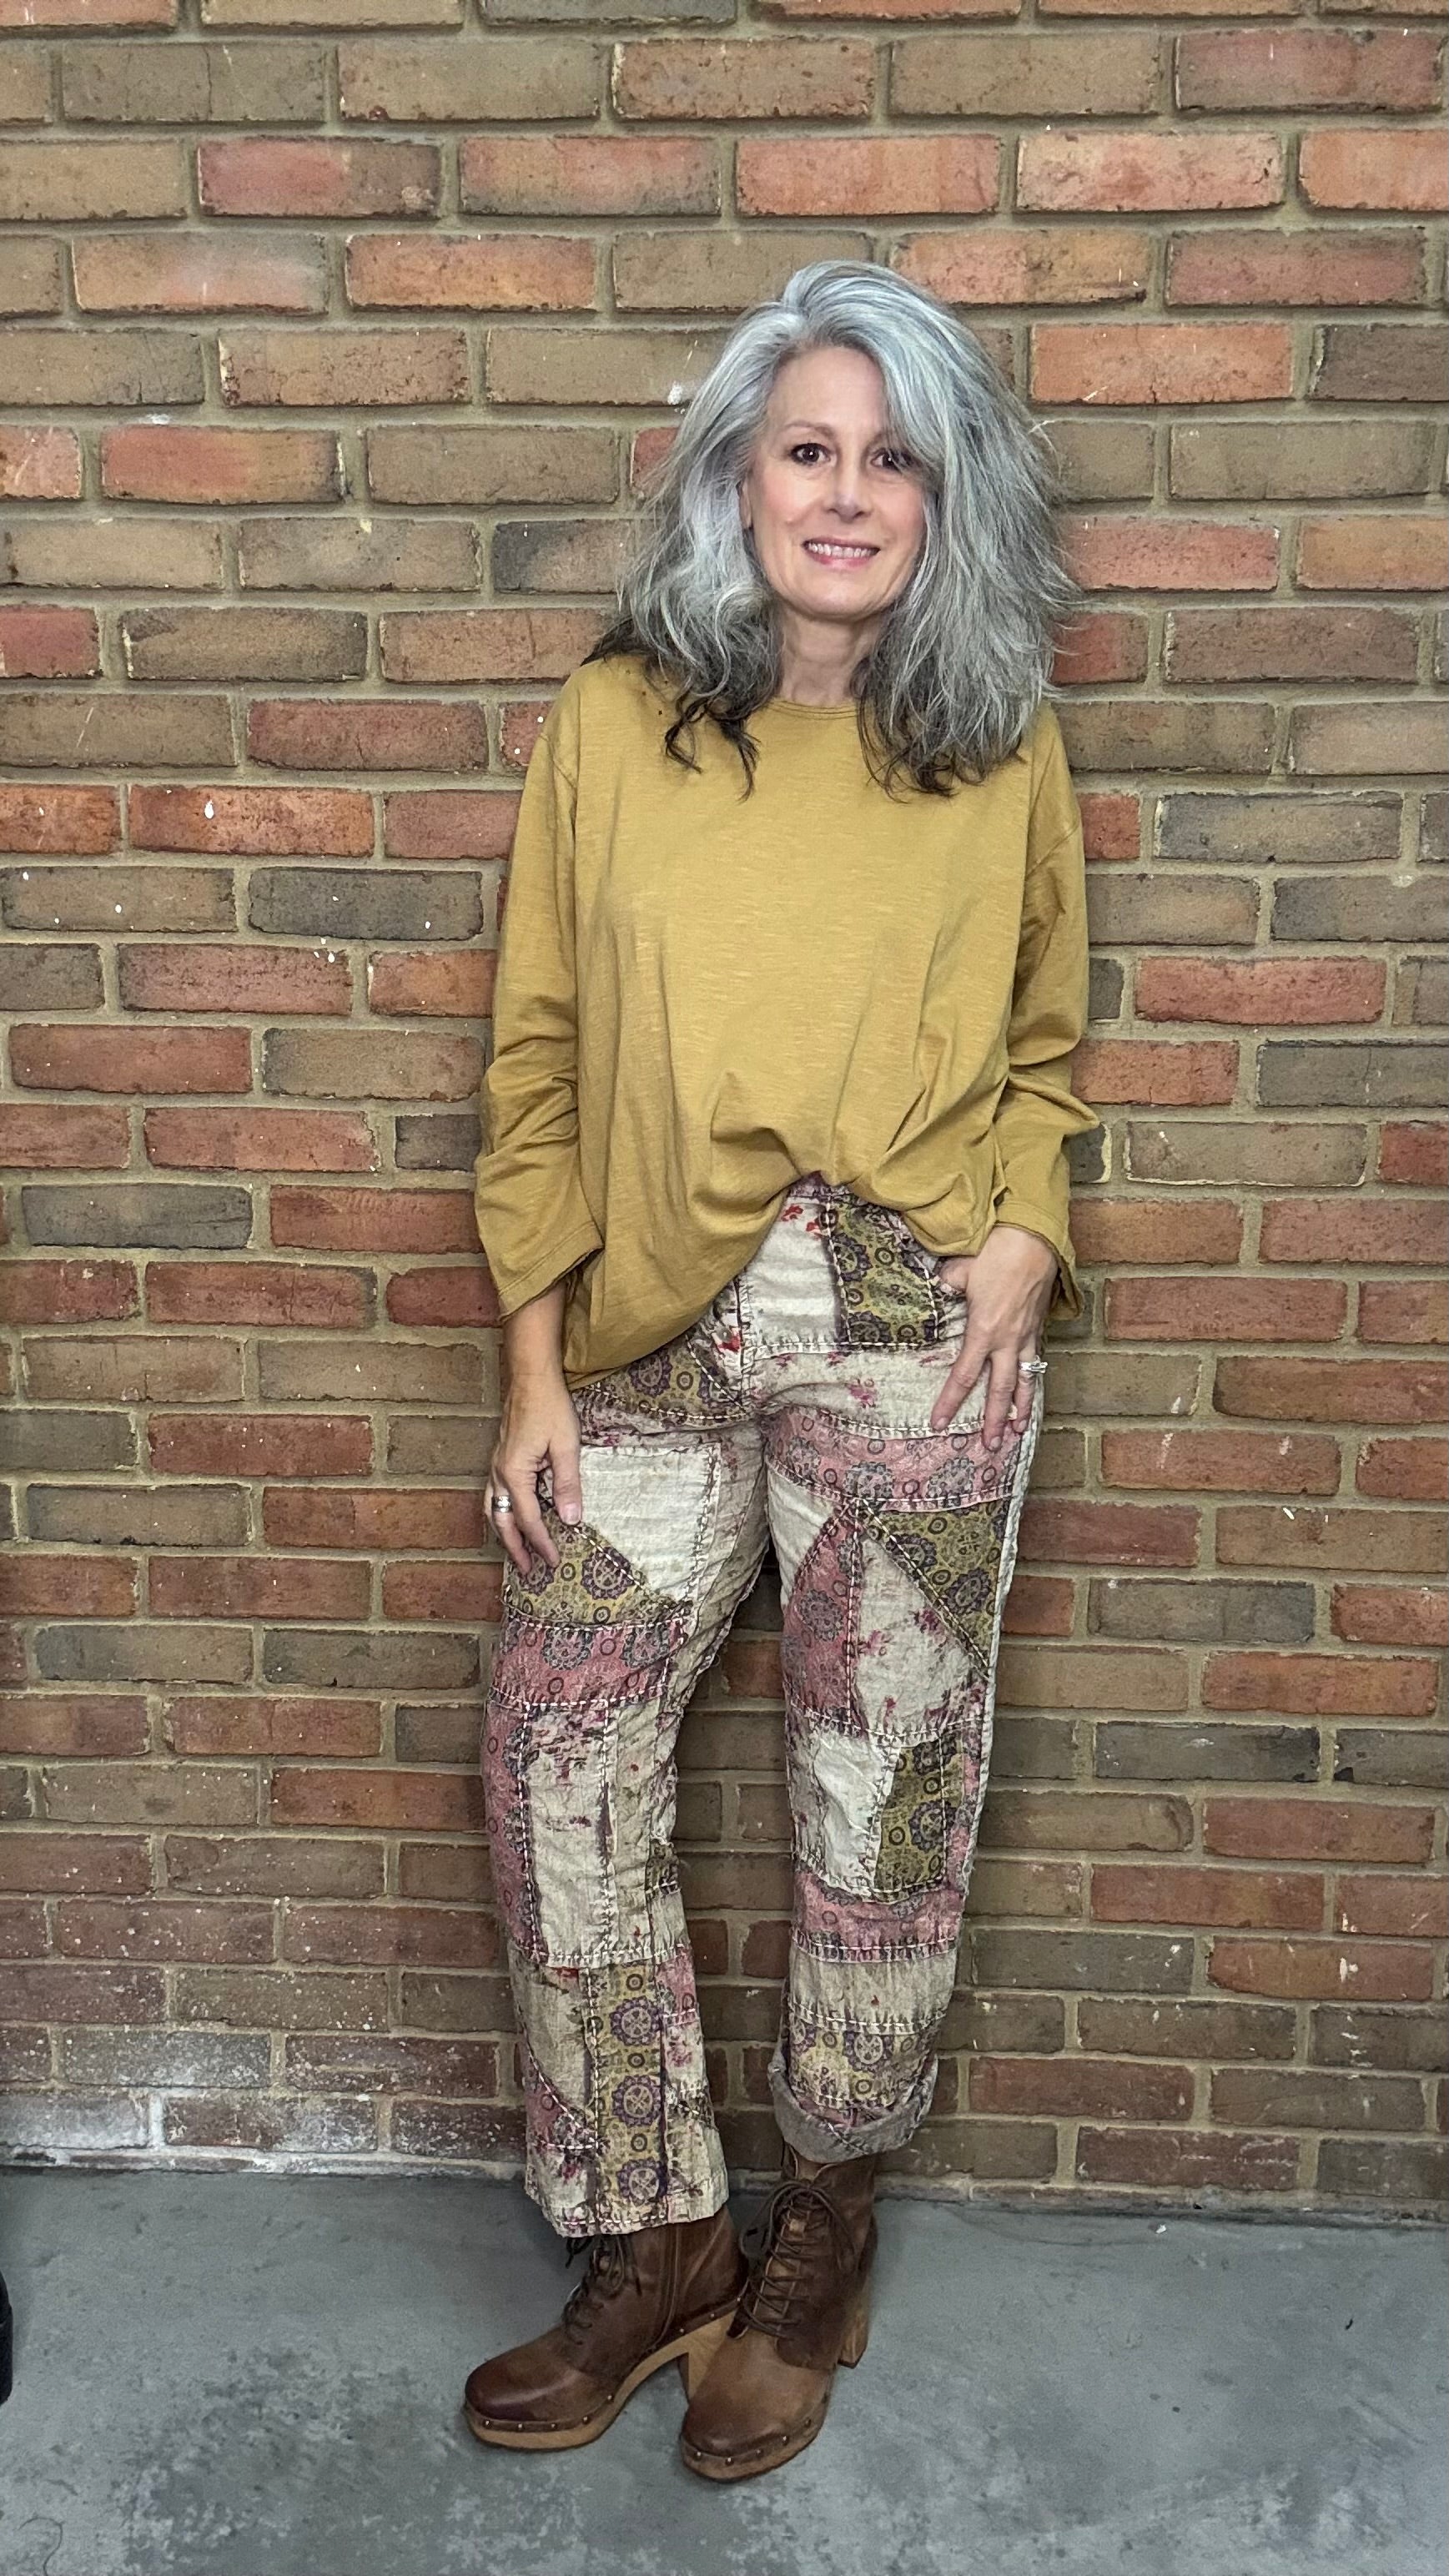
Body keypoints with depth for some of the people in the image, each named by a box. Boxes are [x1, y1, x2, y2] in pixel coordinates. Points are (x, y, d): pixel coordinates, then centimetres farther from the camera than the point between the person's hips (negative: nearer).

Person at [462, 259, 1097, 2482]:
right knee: (560, 1768, 1)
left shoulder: (1000, 747, 4)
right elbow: (538, 1060, 4)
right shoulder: (613, 721, 3)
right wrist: (536, 1366, 1)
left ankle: (821, 2232, 33)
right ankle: (656, 2244, 23)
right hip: (655, 1336, 1)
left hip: (918, 1341, -1)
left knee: (885, 1789, 8)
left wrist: (1026, 1228, -6)